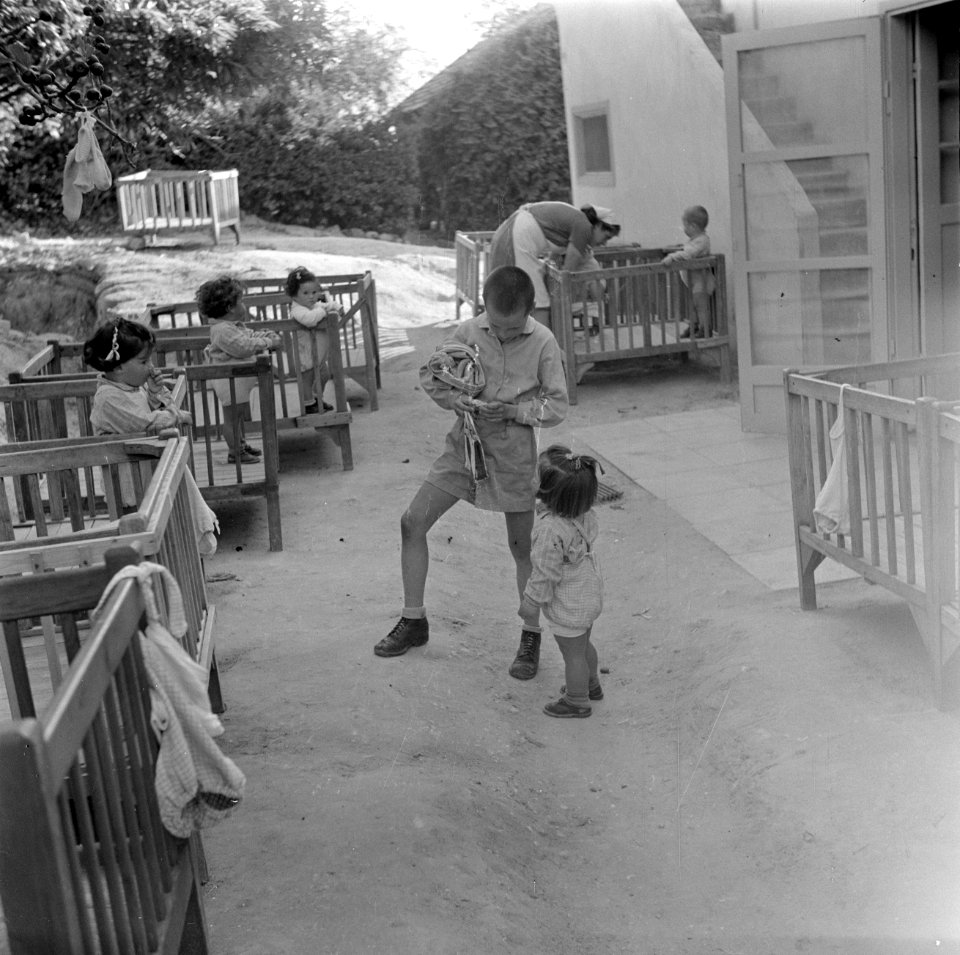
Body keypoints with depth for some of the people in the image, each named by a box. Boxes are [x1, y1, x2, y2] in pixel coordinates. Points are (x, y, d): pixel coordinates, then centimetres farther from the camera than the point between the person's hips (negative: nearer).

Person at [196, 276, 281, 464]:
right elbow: (243, 347, -29)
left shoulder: (235, 325, 12)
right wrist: (267, 342, -20)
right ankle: (235, 452, 7)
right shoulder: (222, 330, -23)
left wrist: (269, 335, 6)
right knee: (232, 416, -1)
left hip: (239, 379, 11)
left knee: (239, 415, 22)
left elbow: (250, 335, 23)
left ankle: (241, 444, 36)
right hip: (229, 381, -11)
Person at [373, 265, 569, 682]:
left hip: (513, 452, -3)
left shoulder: (543, 343, -14)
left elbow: (557, 406, -8)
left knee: (521, 547, 5)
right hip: (465, 444, 4)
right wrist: (454, 399, -15)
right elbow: (430, 375, 4)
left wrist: (510, 410, -22)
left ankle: (531, 636, 24)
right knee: (412, 522, 2)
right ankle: (413, 621, 18)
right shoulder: (469, 331, -7)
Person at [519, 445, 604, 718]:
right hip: (590, 591, 8)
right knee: (583, 645, 30)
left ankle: (577, 702, 36)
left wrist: (530, 602, -10)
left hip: (568, 608, -8)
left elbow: (545, 573, -26)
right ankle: (591, 685, 52)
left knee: (573, 654, 15)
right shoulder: (584, 515, -11)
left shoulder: (551, 530, -36)